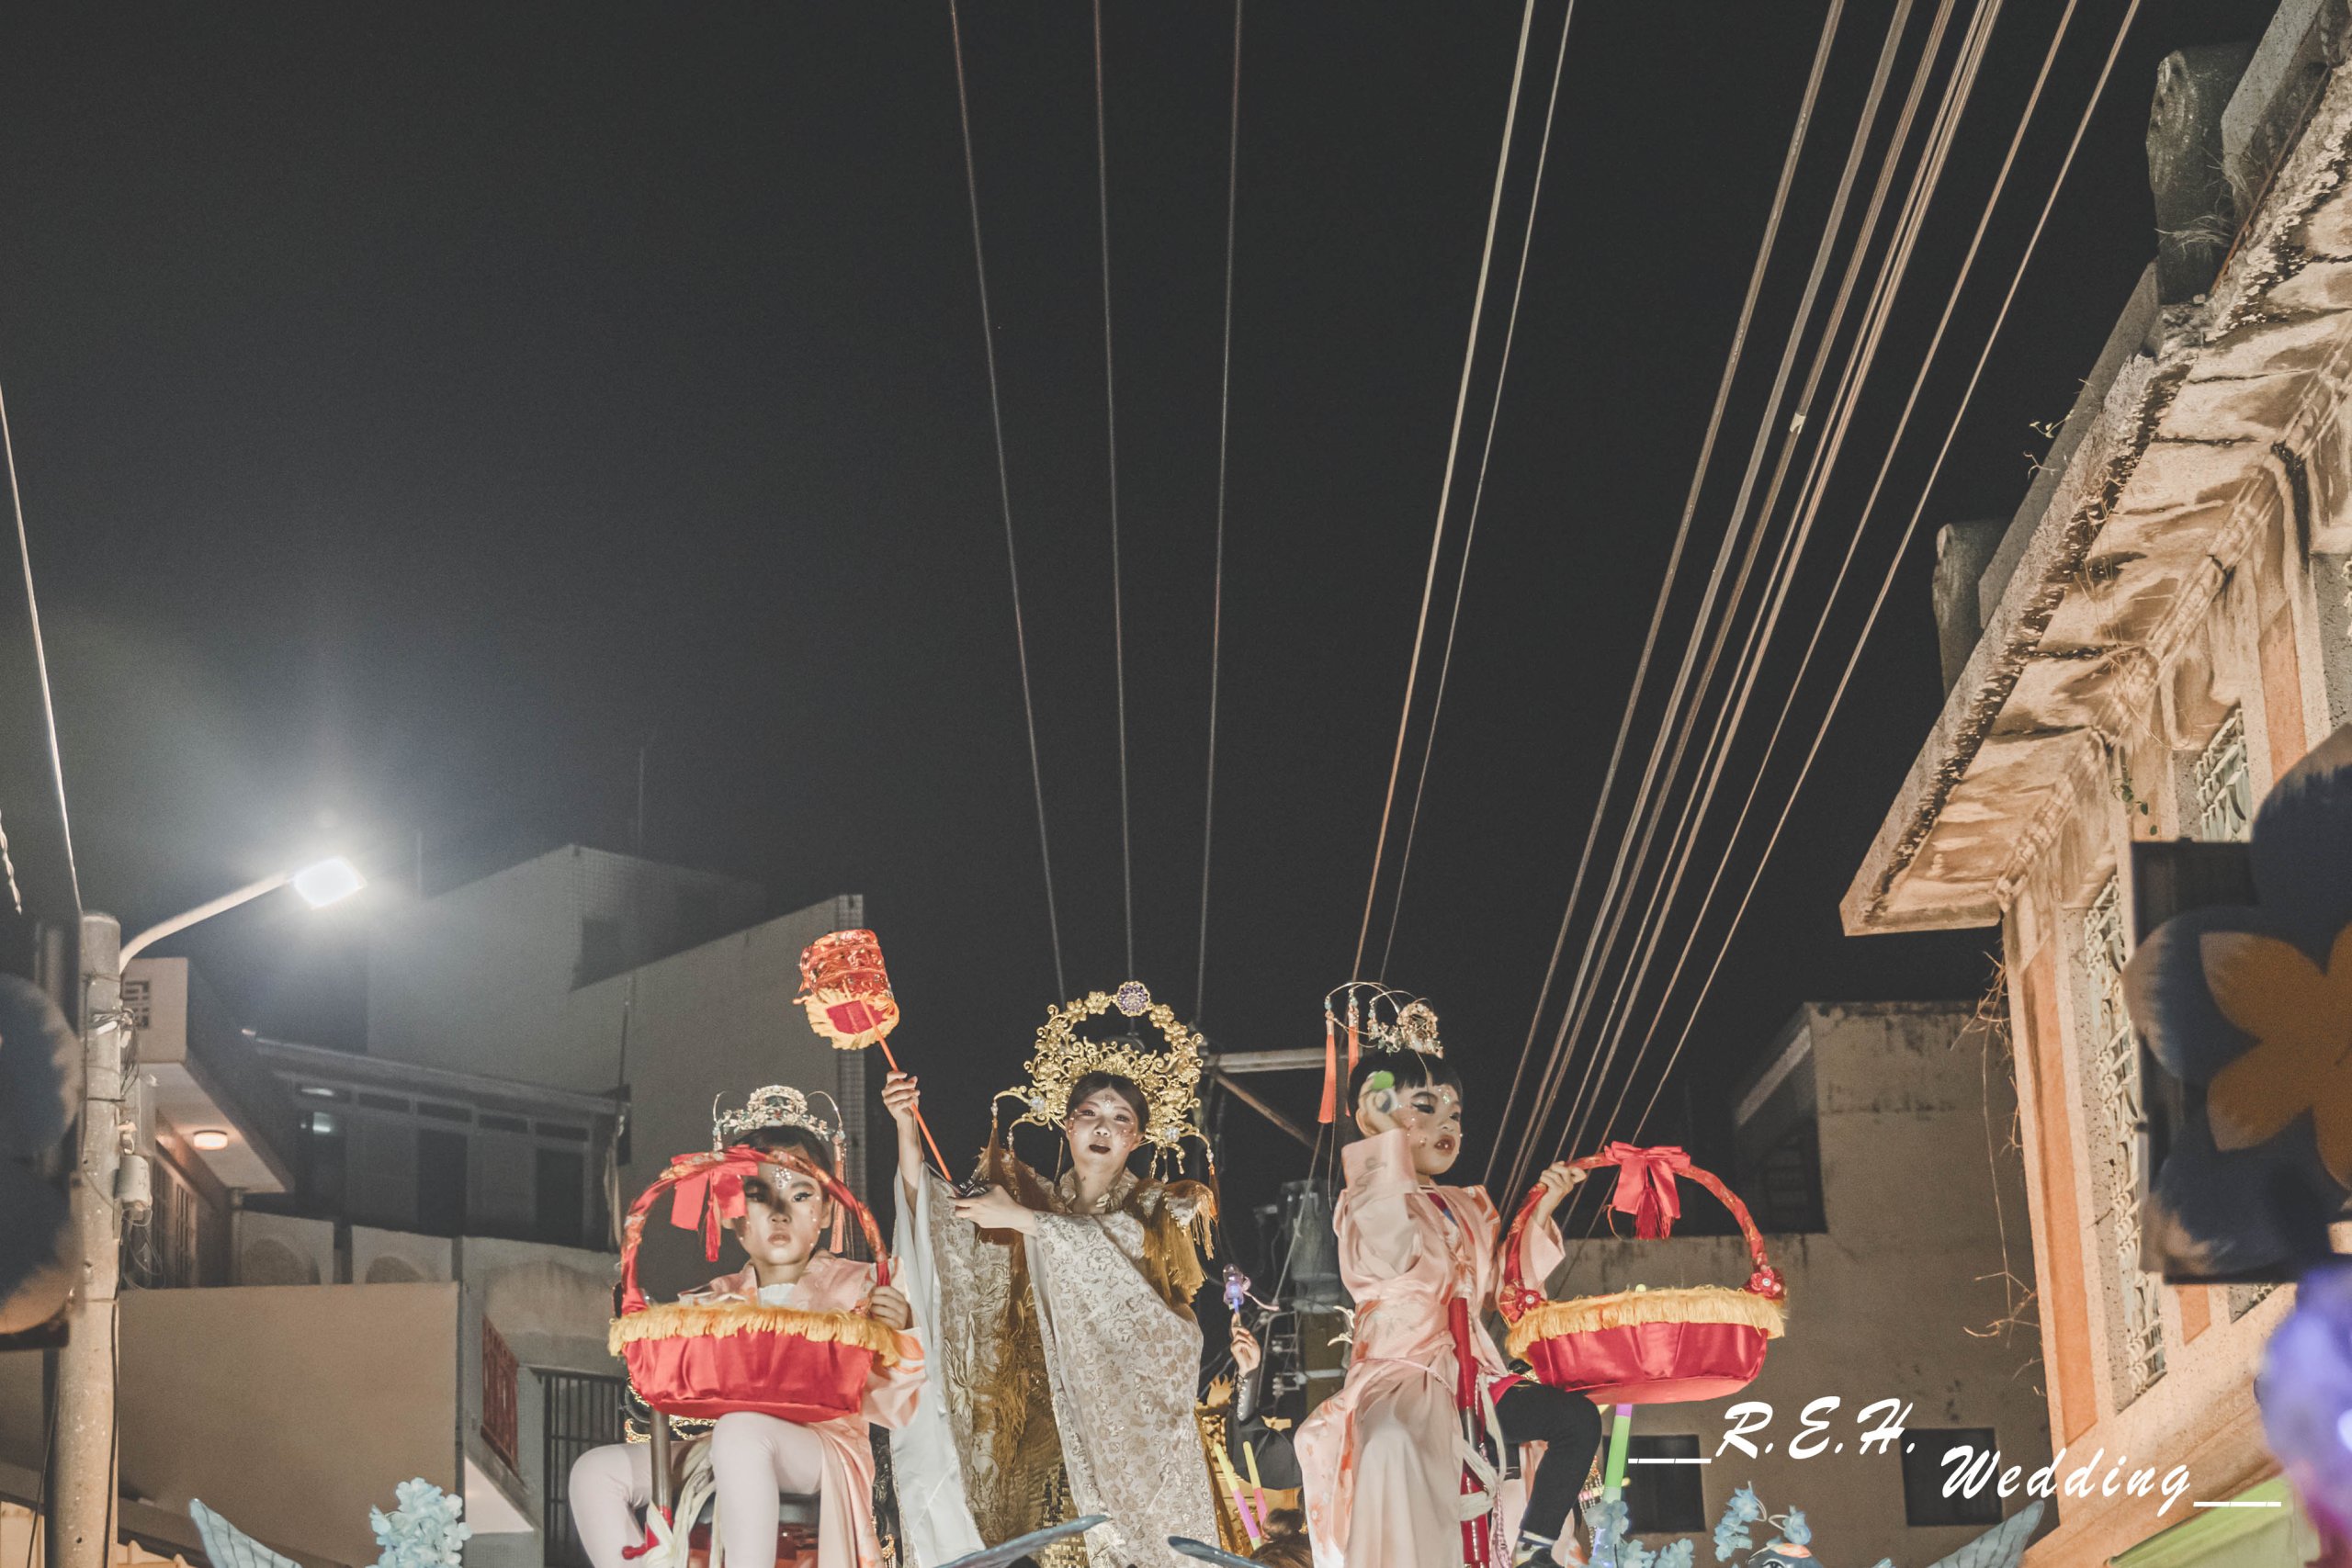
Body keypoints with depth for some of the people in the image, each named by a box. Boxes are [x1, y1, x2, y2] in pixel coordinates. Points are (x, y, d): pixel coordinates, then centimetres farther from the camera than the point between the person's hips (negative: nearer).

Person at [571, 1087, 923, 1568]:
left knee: (741, 1431, -38)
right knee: (596, 1471, -8)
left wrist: (898, 1336, -17)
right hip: (711, 1449, 6)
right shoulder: (714, 1304, 17)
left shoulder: (856, 1289, 5)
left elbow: (890, 1408, -1)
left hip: (820, 1452, -6)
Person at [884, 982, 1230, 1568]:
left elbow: (1129, 1242, -12)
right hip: (1048, 1412, 1)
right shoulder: (1037, 1199, 14)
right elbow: (933, 1212, 4)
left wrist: (1020, 1219, -12)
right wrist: (906, 1128, -8)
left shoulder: (1160, 1206, 9)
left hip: (1132, 1405, -1)